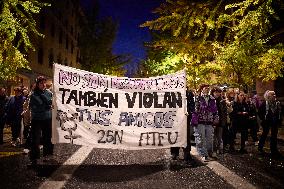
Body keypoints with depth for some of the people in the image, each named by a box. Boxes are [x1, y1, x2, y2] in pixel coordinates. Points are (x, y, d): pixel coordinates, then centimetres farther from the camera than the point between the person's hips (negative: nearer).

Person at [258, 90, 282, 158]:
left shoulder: (277, 103, 3)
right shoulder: (264, 103, -9)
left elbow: (279, 112, 9)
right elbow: (260, 112, -6)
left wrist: (279, 120, 2)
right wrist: (263, 119, -8)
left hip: (275, 122, 4)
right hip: (267, 122, -4)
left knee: (274, 136, 7)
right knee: (264, 134, 9)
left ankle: (274, 151, 16)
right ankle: (260, 147, 26)